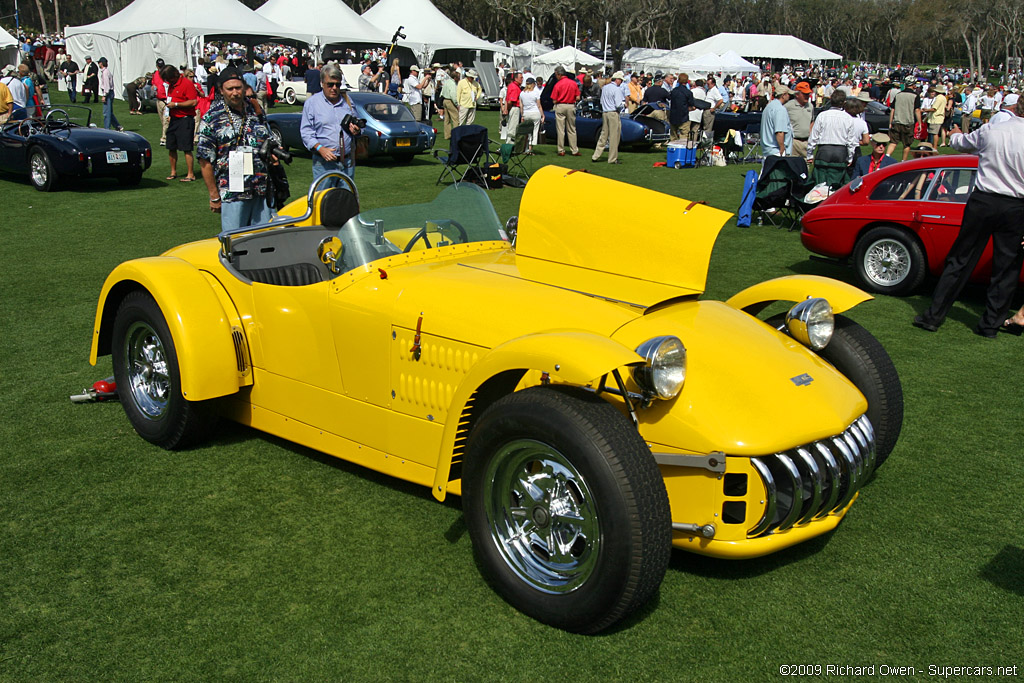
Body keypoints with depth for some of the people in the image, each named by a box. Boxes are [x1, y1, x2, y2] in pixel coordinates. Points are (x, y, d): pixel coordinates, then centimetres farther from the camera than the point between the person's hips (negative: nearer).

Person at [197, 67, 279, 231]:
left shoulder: (255, 110, 10)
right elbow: (205, 160, -5)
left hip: (262, 191, 4)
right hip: (232, 193, -4)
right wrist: (214, 196, -8)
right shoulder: (213, 117, -3)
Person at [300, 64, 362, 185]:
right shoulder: (311, 103, 1)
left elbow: (356, 125, 25)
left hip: (348, 161, 4)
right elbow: (306, 132, -4)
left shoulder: (347, 101, 14)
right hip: (324, 163, -4)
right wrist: (320, 148, -20)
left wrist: (356, 131, -1)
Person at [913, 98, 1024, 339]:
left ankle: (934, 316, 10)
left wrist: (956, 134, 39)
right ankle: (990, 324, 15)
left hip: (982, 202, 1)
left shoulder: (989, 131, -5)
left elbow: (958, 143, 15)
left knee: (959, 261, 9)